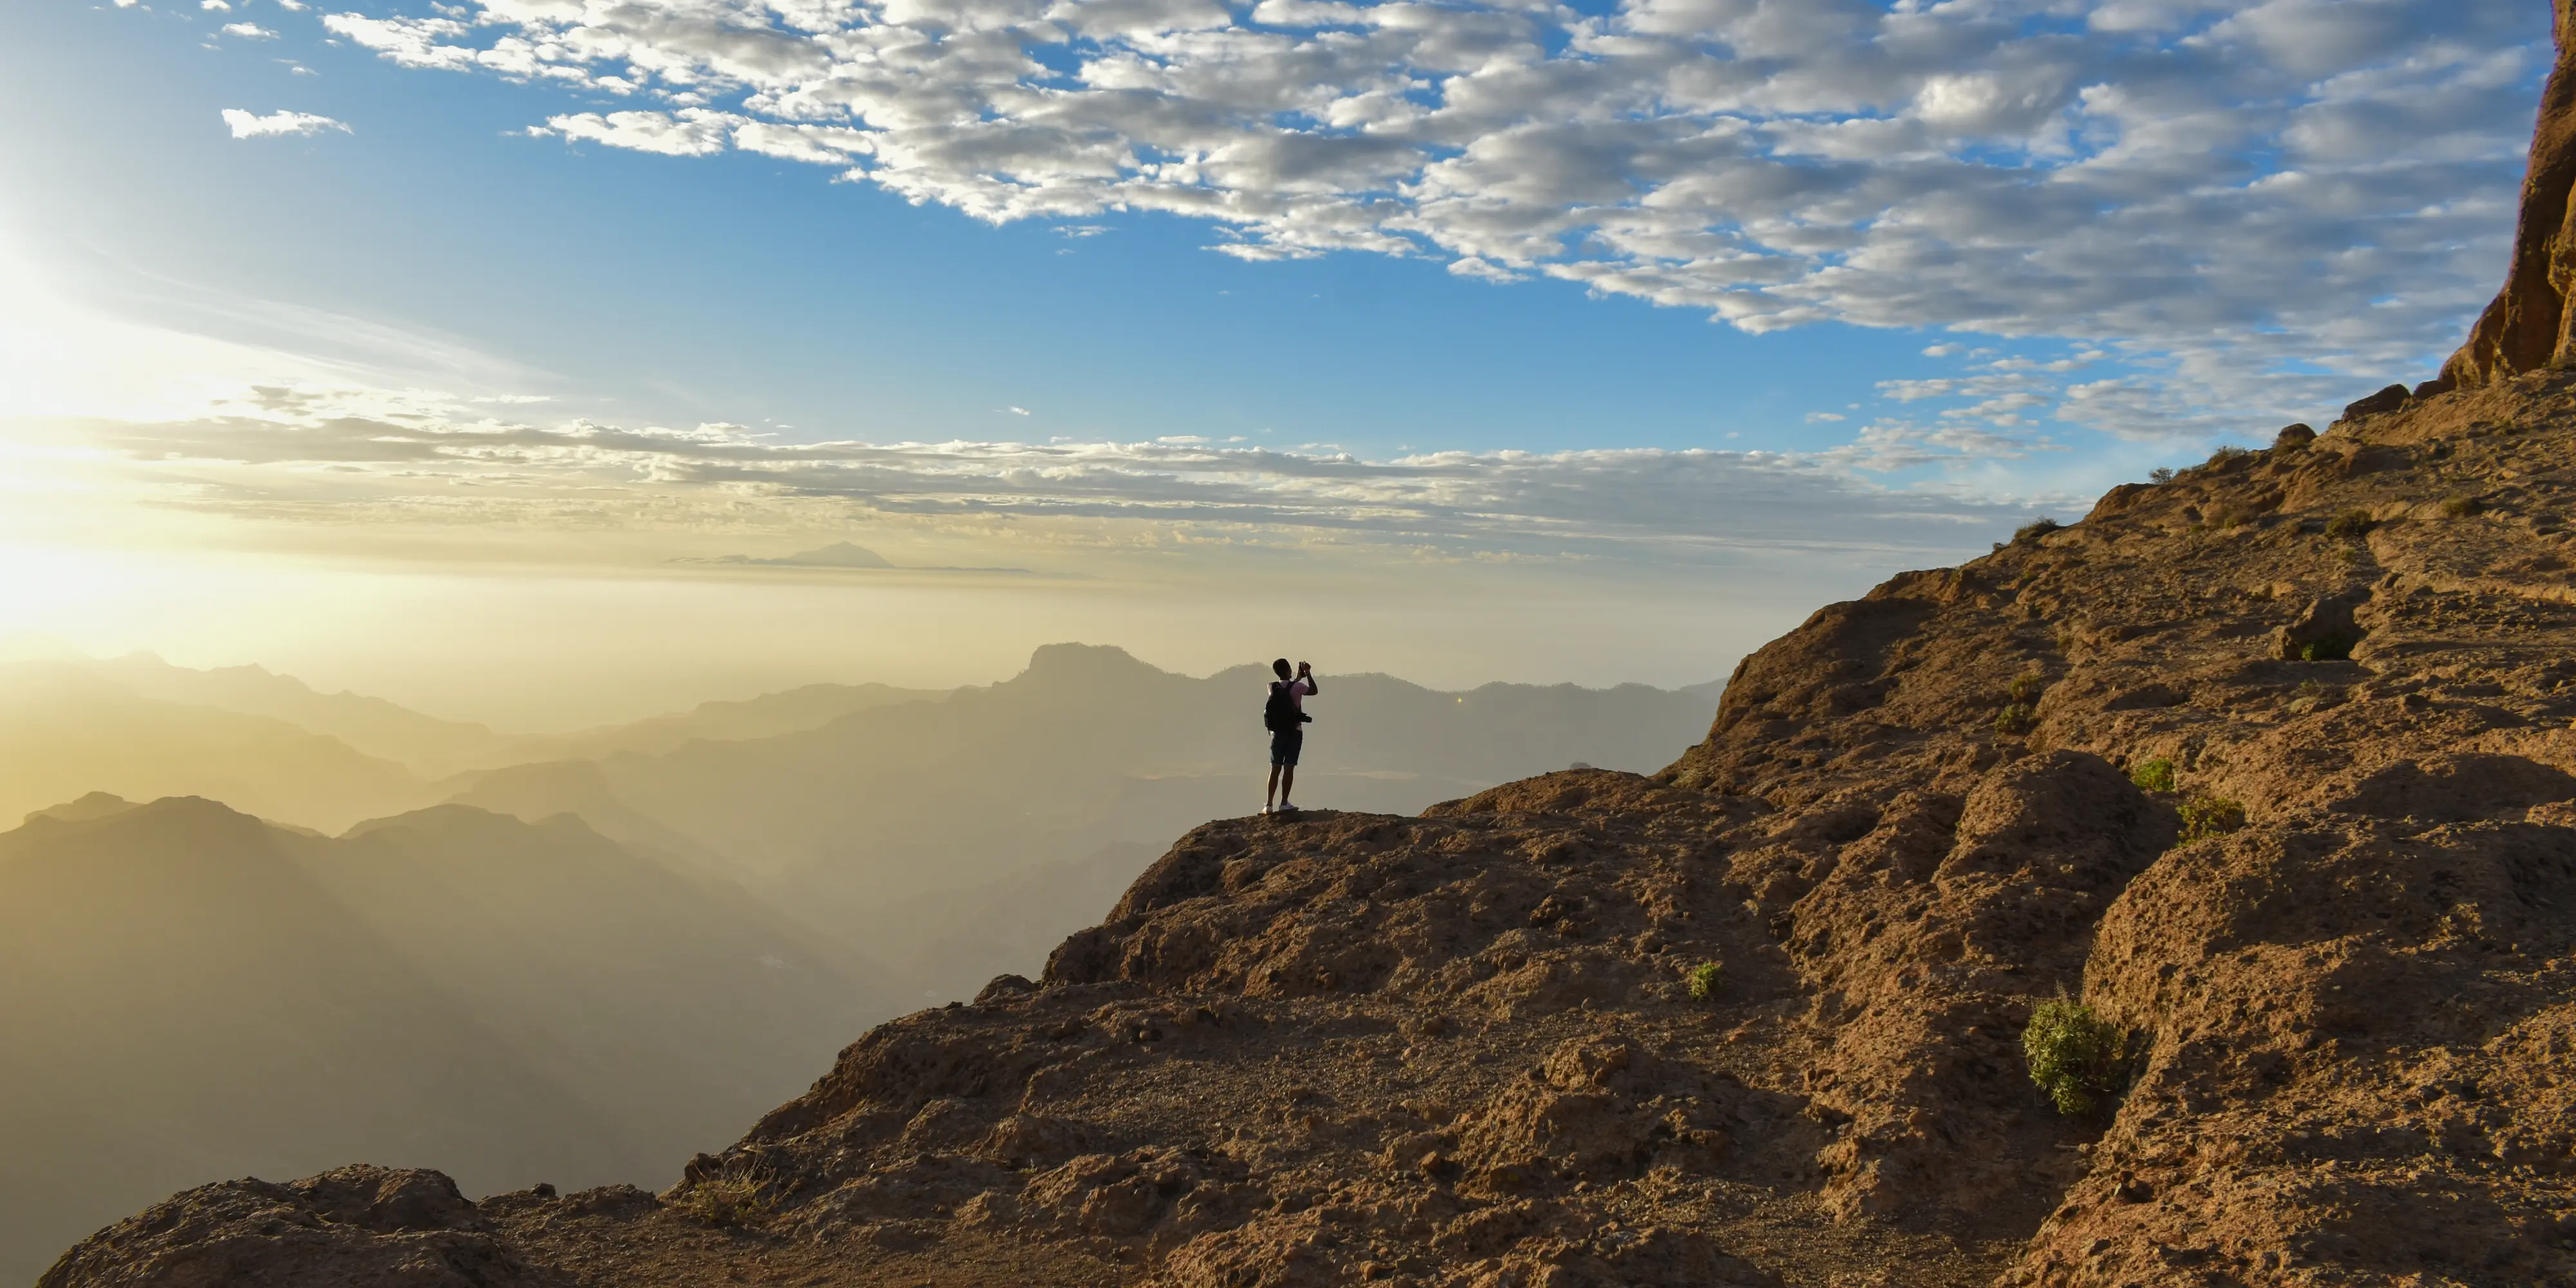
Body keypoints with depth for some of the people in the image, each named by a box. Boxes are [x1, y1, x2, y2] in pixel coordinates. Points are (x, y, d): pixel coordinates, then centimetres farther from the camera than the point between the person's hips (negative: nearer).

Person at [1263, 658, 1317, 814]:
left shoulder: (1272, 688, 1)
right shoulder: (1296, 687, -12)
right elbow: (1314, 691, 6)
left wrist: (1298, 678, 28)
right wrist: (1308, 673, 13)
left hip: (1277, 733, 4)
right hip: (1294, 733, -4)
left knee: (1275, 769, 6)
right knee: (1289, 768, -1)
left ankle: (1269, 805, 2)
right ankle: (1284, 804, -3)